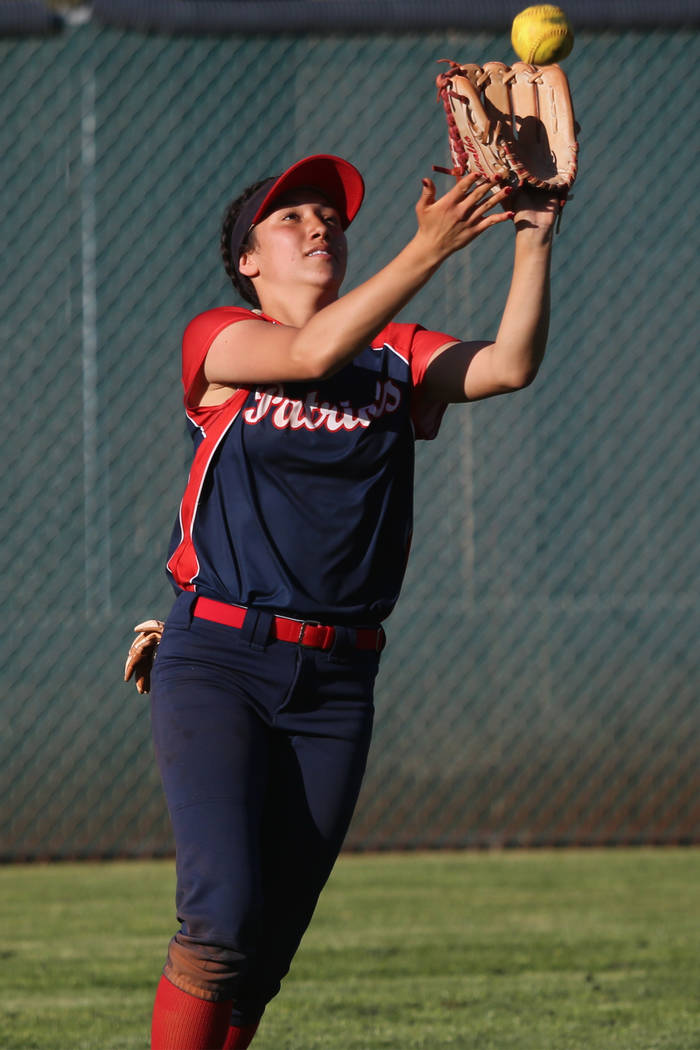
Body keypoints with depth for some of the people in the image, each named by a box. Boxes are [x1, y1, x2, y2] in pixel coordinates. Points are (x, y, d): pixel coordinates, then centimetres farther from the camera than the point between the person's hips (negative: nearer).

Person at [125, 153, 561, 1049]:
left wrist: (533, 242, -19)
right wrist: (428, 250, -27)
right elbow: (314, 353, -19)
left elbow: (508, 366, -6)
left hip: (336, 680, 4)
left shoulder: (396, 355, 11)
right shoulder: (219, 340, 0)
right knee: (223, 915, -18)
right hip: (217, 658, -4)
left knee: (269, 946, 4)